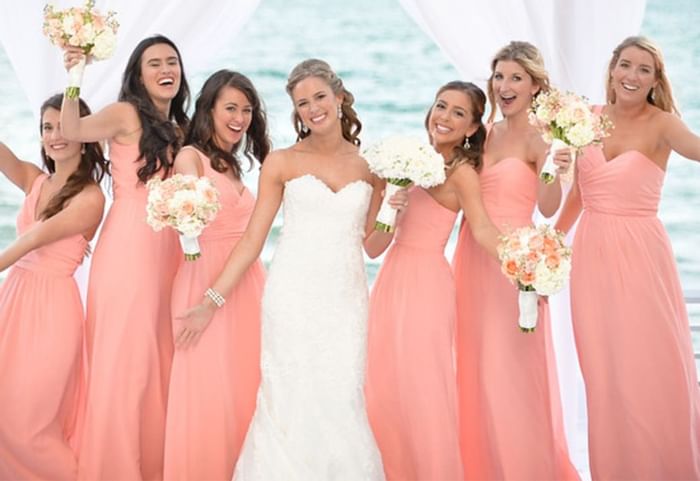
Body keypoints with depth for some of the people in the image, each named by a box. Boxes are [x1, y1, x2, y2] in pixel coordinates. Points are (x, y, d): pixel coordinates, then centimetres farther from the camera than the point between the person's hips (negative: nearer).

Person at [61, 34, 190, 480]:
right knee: (126, 357, -4)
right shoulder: (127, 114, -5)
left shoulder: (177, 130, 16)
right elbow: (72, 130, -23)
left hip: (167, 248, 7)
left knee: (160, 356, 10)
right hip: (129, 247, -7)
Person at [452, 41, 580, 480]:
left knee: (508, 370, -4)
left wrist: (555, 172, -39)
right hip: (473, 257, 7)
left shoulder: (539, 137, -7)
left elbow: (549, 207, -21)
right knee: (473, 366, 9)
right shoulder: (486, 134, 12)